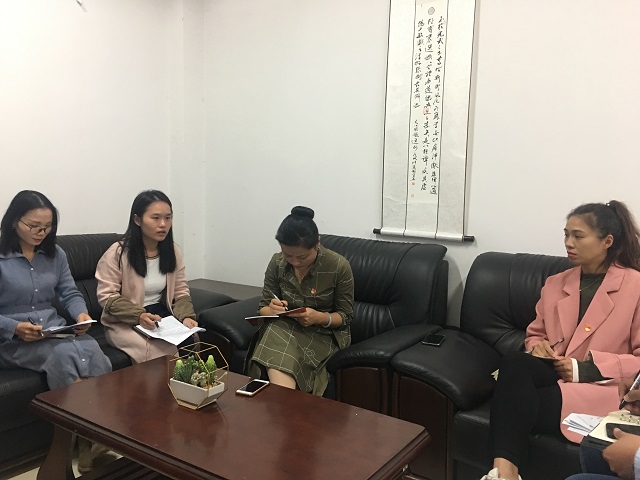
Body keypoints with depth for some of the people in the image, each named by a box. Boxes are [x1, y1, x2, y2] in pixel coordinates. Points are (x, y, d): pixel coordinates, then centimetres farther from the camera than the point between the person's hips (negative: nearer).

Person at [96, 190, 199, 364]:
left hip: (162, 315, 5)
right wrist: (139, 316, -26)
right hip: (125, 322, -4)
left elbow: (181, 292, 5)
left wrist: (186, 316, -16)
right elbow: (107, 297, -12)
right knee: (165, 351, -28)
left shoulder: (172, 250, 2)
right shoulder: (118, 252, -12)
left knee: (188, 341, -21)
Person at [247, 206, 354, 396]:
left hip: (323, 332, -3)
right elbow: (263, 307, 5)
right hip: (284, 327, 3)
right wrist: (272, 310, -21)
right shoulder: (277, 263, -5)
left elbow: (346, 315, -3)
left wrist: (320, 317, -25)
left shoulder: (339, 266, -13)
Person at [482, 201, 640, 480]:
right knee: (515, 364, -32)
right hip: (554, 376, 5)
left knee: (519, 404, -31)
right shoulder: (554, 283, 17)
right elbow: (534, 333, 25)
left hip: (601, 387, -4)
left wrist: (586, 368, -15)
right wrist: (538, 348, 0)